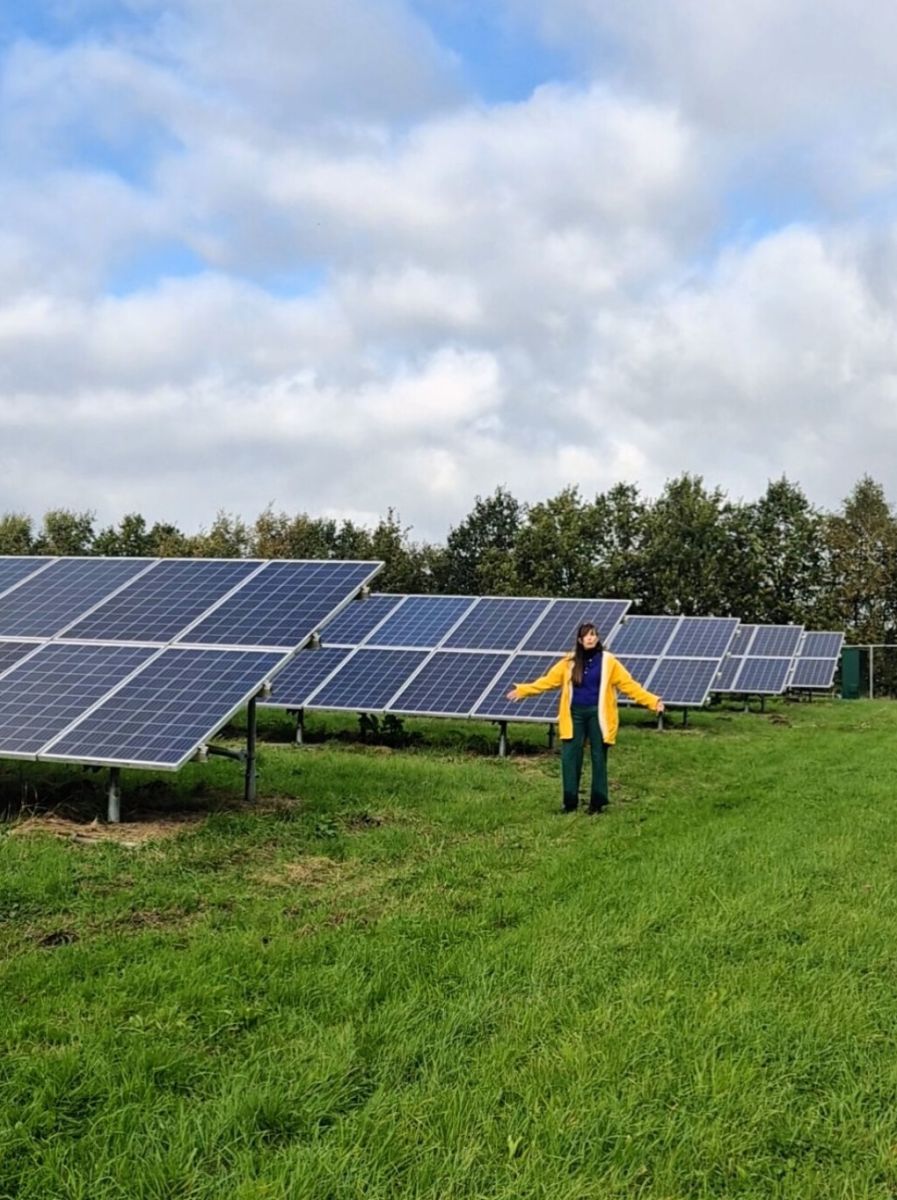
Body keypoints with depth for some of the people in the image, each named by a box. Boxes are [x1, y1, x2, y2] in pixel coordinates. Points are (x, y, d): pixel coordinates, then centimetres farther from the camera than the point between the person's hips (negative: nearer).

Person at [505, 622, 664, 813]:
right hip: (575, 714, 2)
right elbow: (548, 680, 9)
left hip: (597, 714, -2)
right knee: (570, 757, -1)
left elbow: (629, 684, -3)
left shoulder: (608, 661, -2)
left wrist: (652, 701, -11)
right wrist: (524, 690, 3)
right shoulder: (570, 662, 6)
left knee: (598, 758, 3)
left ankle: (597, 803, 11)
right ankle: (570, 802, 7)